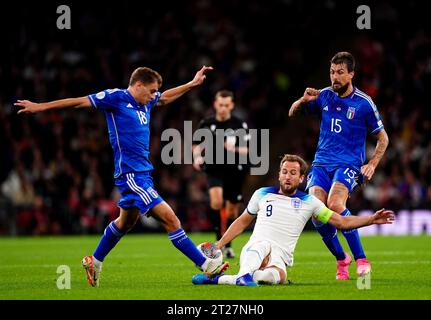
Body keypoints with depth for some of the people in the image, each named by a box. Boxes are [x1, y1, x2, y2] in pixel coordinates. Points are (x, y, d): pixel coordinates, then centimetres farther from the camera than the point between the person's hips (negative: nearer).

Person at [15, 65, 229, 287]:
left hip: (142, 173, 10)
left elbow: (166, 97, 34)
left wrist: (193, 83, 32)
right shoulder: (116, 98, -9)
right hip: (131, 174, -10)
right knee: (169, 219, -12)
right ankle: (204, 264, -10)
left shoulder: (145, 103, 13)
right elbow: (79, 102, -5)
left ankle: (94, 262, 37)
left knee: (126, 222, 22)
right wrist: (40, 107, -3)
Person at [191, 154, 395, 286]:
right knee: (266, 244, -38)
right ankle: (246, 274, -63)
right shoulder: (262, 194, 15)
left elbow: (341, 221, 12)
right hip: (252, 251, 1)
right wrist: (219, 244, 18)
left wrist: (371, 219, 0)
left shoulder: (309, 202, 12)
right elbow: (242, 222, 25)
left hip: (279, 259, -1)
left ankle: (221, 279, -51)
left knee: (277, 276, -40)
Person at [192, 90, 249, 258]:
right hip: (214, 170, 0)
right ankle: (219, 238, -17)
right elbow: (197, 145, 12)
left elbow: (245, 150, -3)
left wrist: (234, 149, -25)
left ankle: (227, 245, 26)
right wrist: (197, 157, -9)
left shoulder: (240, 125, -2)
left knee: (232, 210, 7)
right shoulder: (206, 124, 2)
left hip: (235, 171, 0)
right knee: (216, 200, -26)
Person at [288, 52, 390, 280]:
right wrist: (304, 100, -4)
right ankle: (341, 259, 5)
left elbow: (383, 137, 6)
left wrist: (372, 164, -7)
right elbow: (292, 113, 17)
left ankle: (361, 259, -21)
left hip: (349, 164, -4)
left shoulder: (363, 103, -3)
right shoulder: (324, 96, 7)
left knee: (334, 205, -31)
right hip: (321, 164, 4)